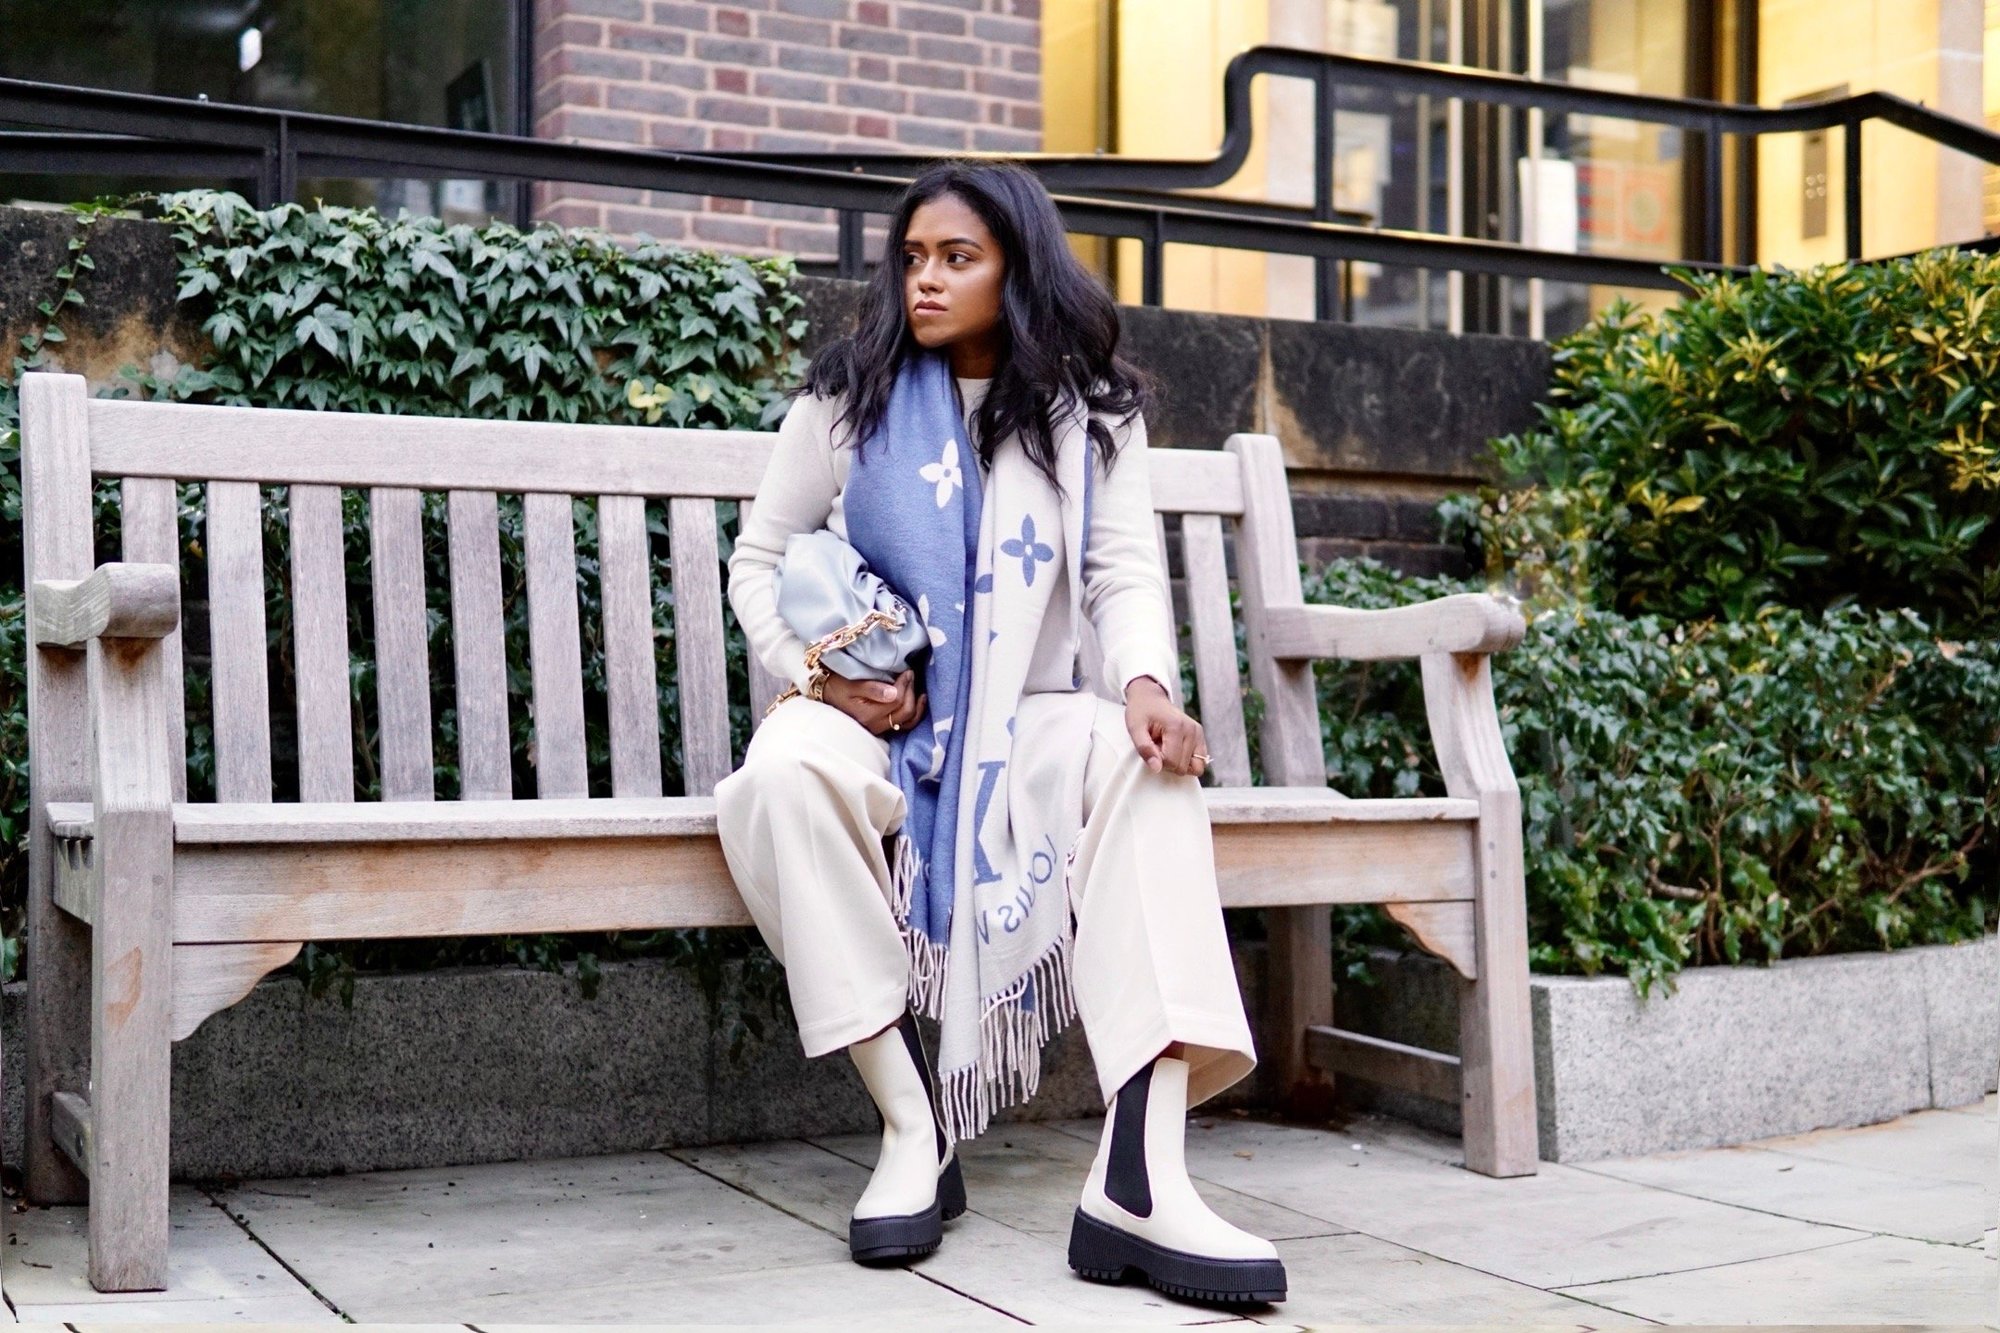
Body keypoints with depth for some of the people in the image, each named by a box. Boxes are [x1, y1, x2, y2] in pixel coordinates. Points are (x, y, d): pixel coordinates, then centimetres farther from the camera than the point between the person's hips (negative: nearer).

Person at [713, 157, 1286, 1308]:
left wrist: (1145, 680, -26)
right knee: (790, 771, -37)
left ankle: (1142, 1174, -45)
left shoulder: (1091, 412, 7)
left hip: (1028, 718, 1)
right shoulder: (849, 396, 6)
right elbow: (760, 560, 8)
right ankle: (912, 1126, -30)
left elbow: (1127, 574, -3)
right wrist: (817, 673, -12)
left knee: (1145, 764, -34)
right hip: (873, 715, 0)